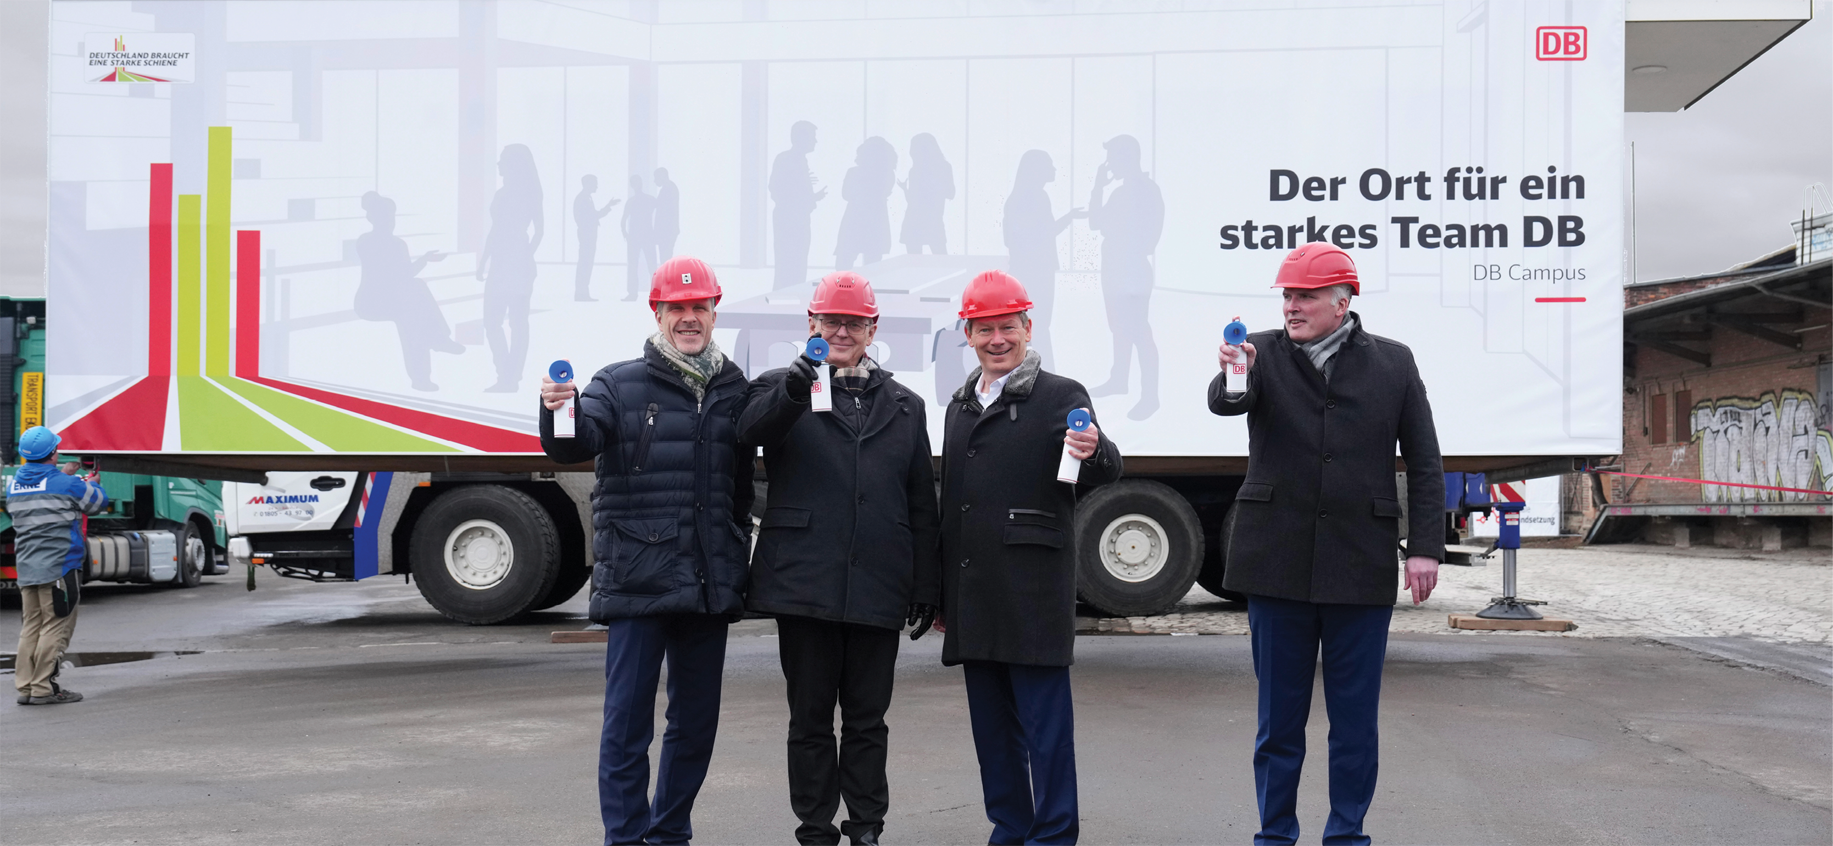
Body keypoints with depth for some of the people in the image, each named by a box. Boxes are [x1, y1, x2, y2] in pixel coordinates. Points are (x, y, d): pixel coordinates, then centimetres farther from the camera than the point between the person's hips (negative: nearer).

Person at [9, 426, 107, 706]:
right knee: (55, 627, -2)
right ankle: (44, 688, -3)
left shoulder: (14, 485, 9)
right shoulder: (67, 485, -10)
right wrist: (91, 483, 25)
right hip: (59, 567, -7)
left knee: (30, 627, 12)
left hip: (26, 568, 7)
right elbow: (98, 502, 4)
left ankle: (25, 686, 12)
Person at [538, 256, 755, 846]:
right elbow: (577, 444, -14)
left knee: (695, 720, 13)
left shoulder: (735, 389, 10)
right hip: (637, 583, -4)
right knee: (627, 720, -2)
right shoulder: (620, 384, 1)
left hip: (709, 588, 4)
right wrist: (557, 413, -36)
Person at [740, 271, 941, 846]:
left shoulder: (904, 406, 14)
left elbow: (922, 506, 14)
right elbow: (752, 428, -18)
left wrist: (927, 585, 8)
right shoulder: (784, 390, 7)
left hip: (877, 590, 2)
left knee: (867, 718, 8)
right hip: (805, 583, -2)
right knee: (810, 718, 5)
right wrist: (795, 389, -37)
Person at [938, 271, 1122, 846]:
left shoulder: (1060, 396, -3)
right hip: (973, 593, 6)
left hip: (1034, 590, -6)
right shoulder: (962, 406, 16)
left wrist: (1095, 452, -38)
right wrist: (941, 592, 19)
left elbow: (1102, 474, -14)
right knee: (991, 723, 12)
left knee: (1045, 720, -3)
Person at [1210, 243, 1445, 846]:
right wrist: (1232, 382, -42)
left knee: (1355, 716, 7)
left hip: (1360, 566, 0)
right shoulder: (1264, 352, 3)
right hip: (1278, 564, 0)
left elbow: (1423, 464, 5)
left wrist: (1425, 547, -2)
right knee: (1279, 715, 8)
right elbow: (1224, 403, -19)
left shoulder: (1393, 363, 4)